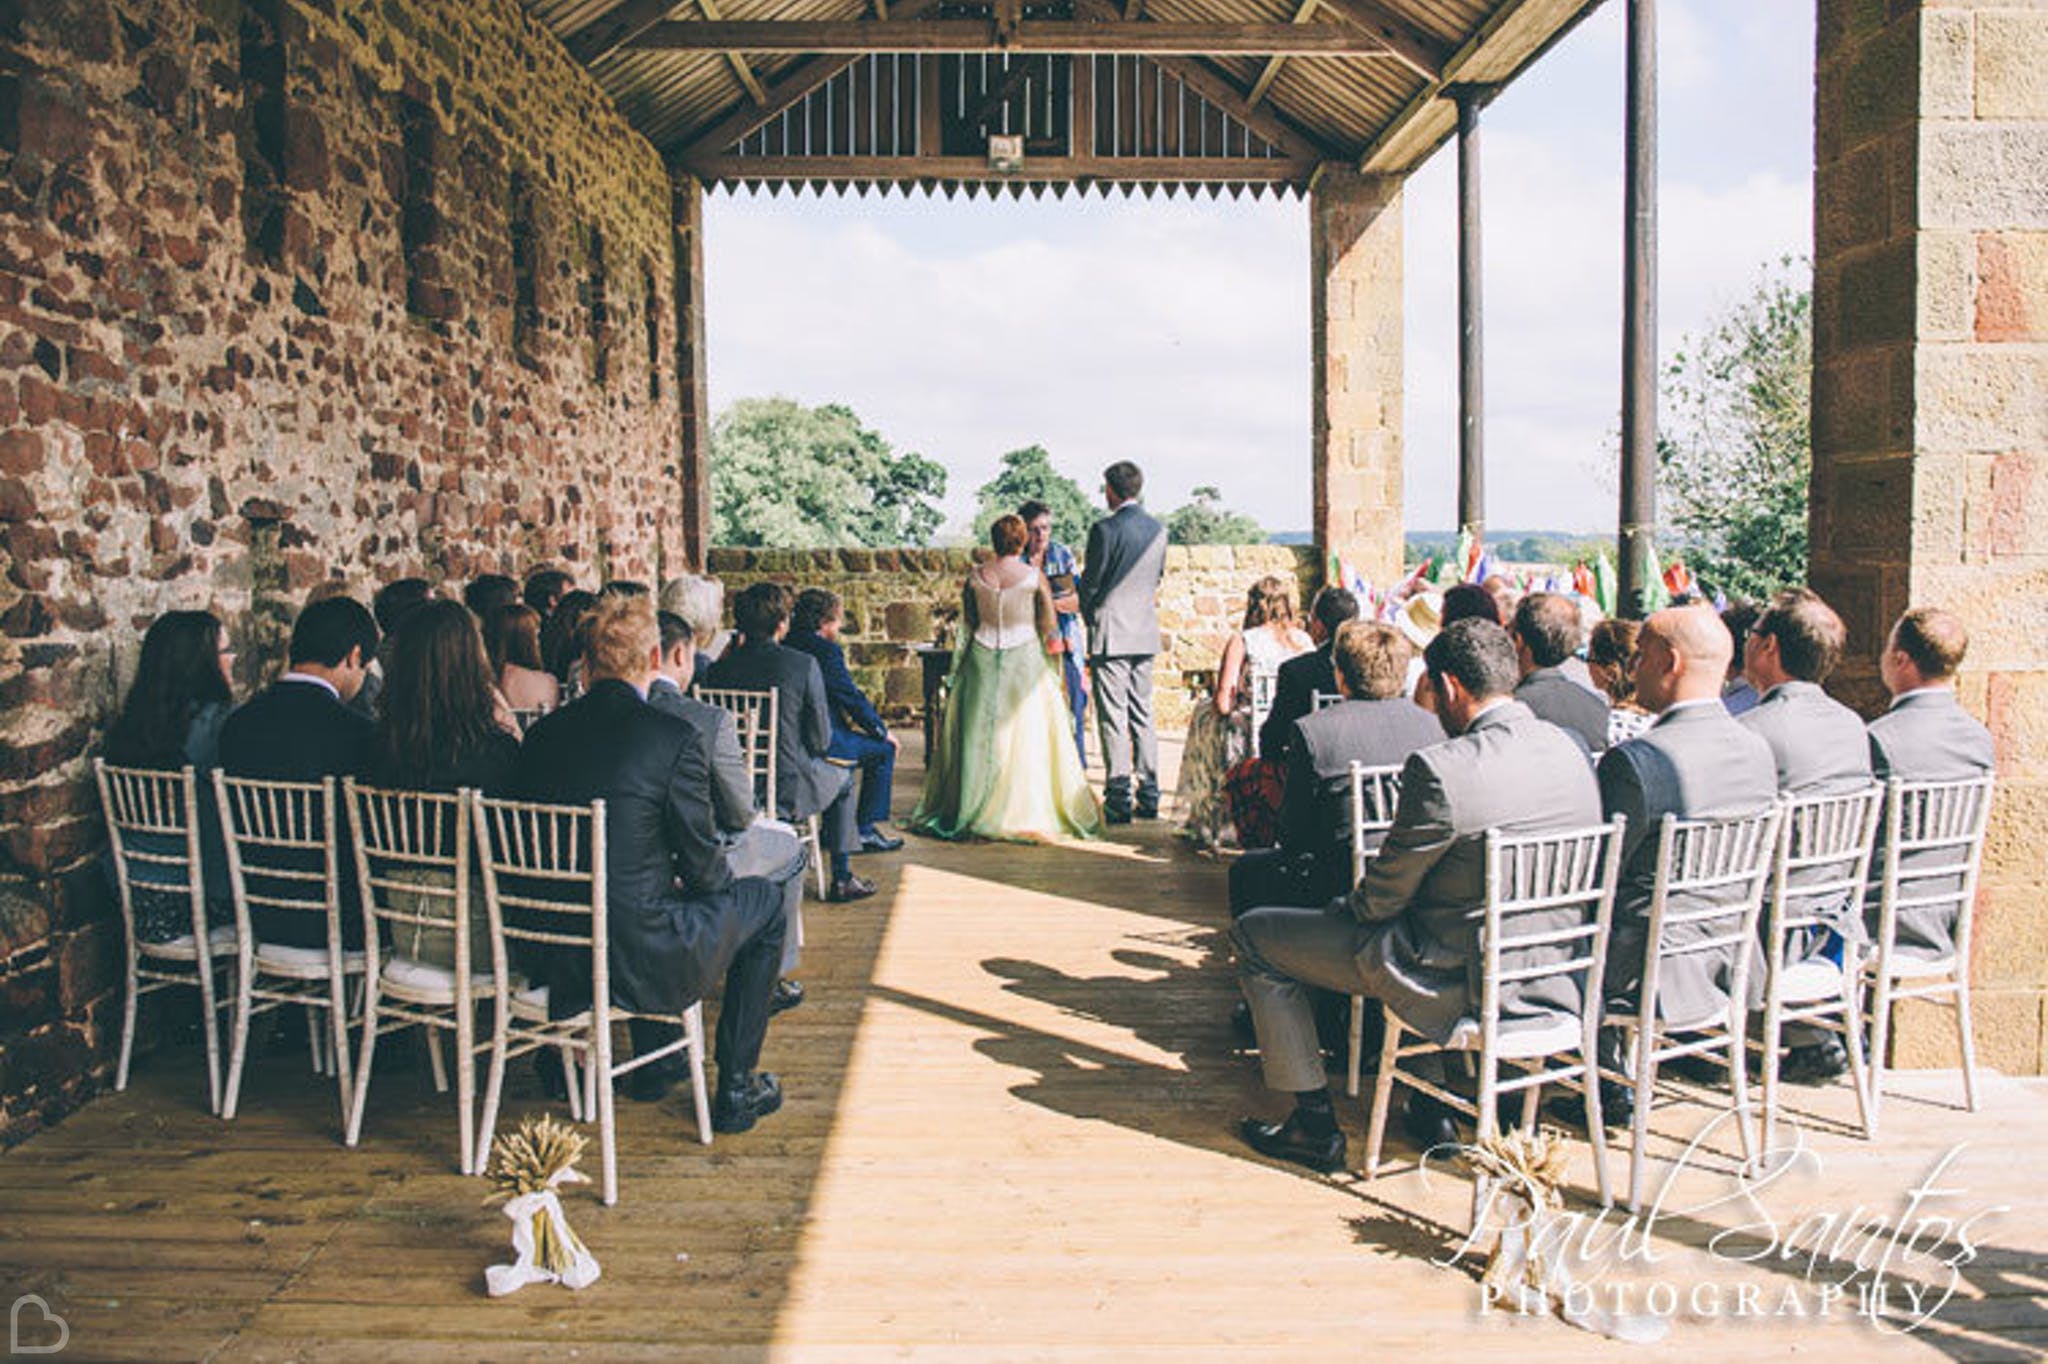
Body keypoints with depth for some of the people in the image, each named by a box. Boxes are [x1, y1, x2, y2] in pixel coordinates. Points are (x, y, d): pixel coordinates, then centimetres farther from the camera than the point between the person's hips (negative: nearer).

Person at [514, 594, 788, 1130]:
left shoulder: (543, 731, 1)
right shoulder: (679, 739, -16)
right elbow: (702, 863, -9)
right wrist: (702, 880, 16)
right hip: (637, 960, -6)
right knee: (763, 901, 17)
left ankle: (655, 1065, 43)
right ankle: (735, 1089, 20)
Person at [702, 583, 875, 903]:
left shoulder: (717, 669, -6)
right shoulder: (804, 665, -16)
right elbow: (820, 741, -11)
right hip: (787, 792, -4)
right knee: (843, 777, 27)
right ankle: (842, 879, 31)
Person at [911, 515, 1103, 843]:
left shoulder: (975, 576, 0)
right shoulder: (1034, 577, -7)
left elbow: (968, 624, 8)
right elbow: (1048, 627, -2)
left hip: (981, 659, 3)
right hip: (1024, 659, -3)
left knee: (978, 735, 10)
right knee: (1026, 737, 4)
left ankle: (970, 809, 14)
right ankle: (1025, 809, 5)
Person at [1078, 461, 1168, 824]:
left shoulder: (1105, 529, -12)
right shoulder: (1158, 530, 7)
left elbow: (1090, 582, -8)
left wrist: (1090, 618, 10)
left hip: (1111, 634, -6)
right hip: (1146, 634, 6)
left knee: (1114, 719, -3)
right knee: (1142, 715, 12)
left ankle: (1118, 801, -2)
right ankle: (1148, 797, 15)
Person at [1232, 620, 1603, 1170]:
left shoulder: (1440, 769, -24)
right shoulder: (1568, 749, 0)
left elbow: (1383, 896, -14)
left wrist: (1341, 910, 8)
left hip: (1461, 984, -8)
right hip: (1554, 980, 8)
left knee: (1255, 935, 5)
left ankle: (1316, 1125, 13)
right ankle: (1431, 1108, 34)